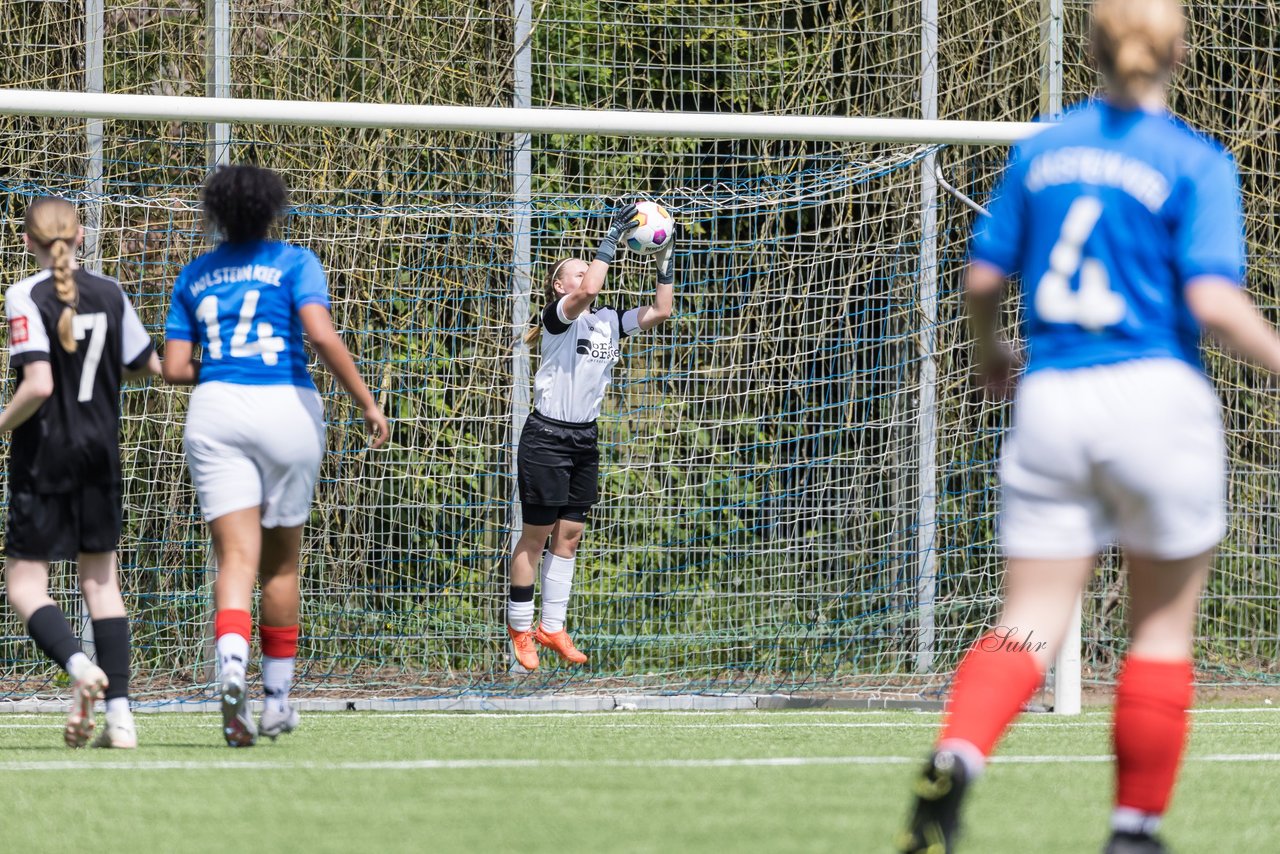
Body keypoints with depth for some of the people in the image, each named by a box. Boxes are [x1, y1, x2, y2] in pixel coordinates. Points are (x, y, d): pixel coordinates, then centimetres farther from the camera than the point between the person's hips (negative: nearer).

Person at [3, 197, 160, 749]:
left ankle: (78, 666, -27)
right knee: (100, 578, 13)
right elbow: (150, 366, 11)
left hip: (44, 455, -5)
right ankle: (119, 713, 5)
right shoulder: (109, 294, 3)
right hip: (100, 453, 5)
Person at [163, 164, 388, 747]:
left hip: (215, 414, 1)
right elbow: (321, 334, -12)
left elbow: (175, 368, 10)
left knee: (236, 557, -7)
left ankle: (231, 669, -35)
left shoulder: (193, 276, 13)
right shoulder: (294, 263, 3)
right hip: (287, 410, -1)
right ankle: (277, 698, 22)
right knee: (280, 562, 15)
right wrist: (365, 401, -7)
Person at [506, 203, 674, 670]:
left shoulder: (609, 321, 11)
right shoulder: (559, 316, -9)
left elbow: (659, 312, 12)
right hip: (547, 437, -7)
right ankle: (520, 628, 6)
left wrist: (665, 265, 4)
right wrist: (612, 238, -23)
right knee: (537, 533, -2)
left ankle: (552, 627, 13)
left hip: (584, 439, 7)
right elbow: (589, 291, -28)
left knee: (570, 534, 7)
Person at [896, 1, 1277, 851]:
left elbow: (983, 277, 11)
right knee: (1164, 626, 11)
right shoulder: (1195, 163, -6)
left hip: (1050, 399, 4)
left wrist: (989, 351, 30)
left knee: (1032, 621, 1)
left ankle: (955, 758, -26)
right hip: (1155, 393, -4)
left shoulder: (1043, 150, 9)